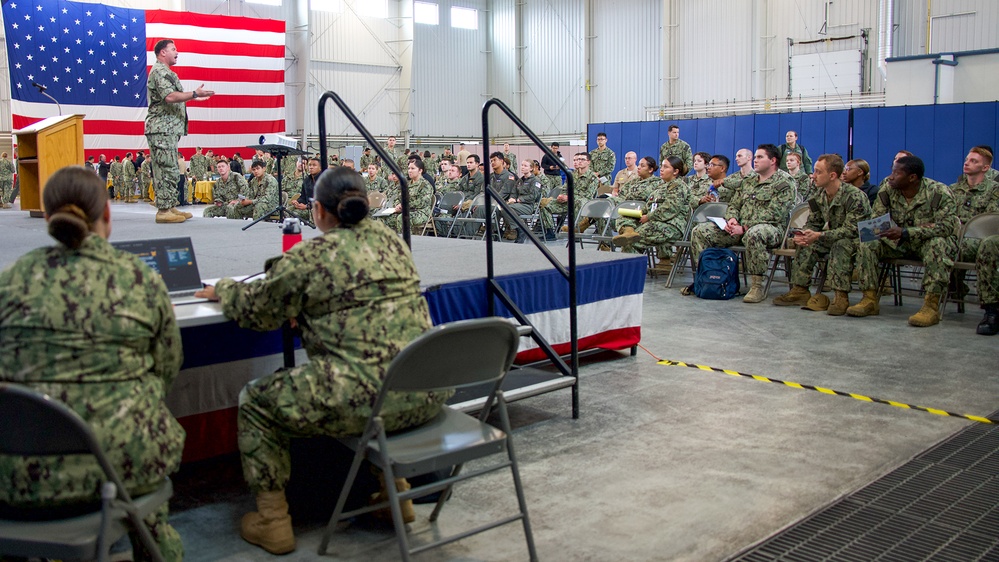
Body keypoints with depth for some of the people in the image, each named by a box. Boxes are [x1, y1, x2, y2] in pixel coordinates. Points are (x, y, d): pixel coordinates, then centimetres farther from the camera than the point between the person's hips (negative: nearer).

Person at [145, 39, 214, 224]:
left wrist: (192, 96, 30)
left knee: (170, 171, 11)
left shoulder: (163, 71, 25)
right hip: (163, 128, -11)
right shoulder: (160, 71, -9)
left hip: (167, 130, 11)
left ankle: (170, 207, 15)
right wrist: (194, 94, -24)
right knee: (168, 170, -11)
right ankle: (164, 210, -11)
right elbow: (169, 96, -23)